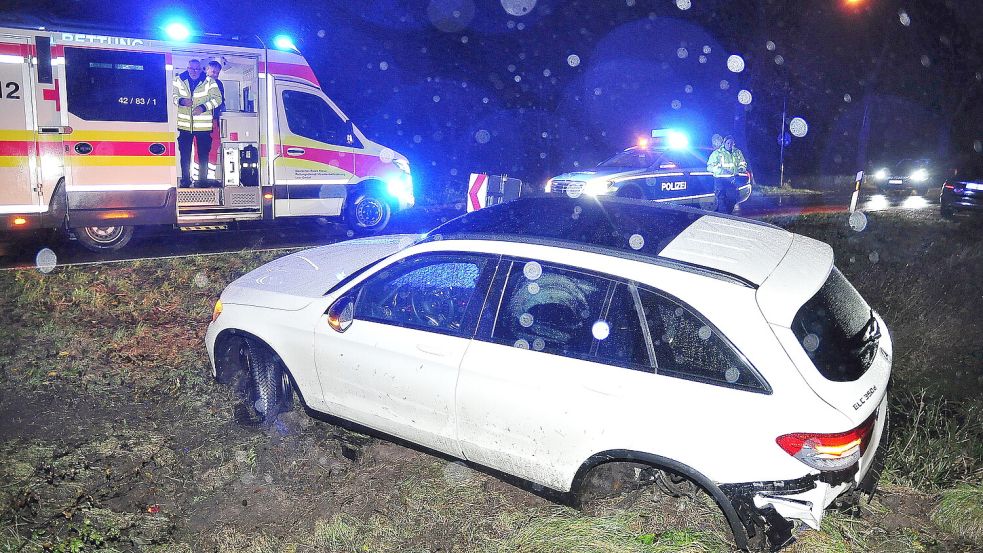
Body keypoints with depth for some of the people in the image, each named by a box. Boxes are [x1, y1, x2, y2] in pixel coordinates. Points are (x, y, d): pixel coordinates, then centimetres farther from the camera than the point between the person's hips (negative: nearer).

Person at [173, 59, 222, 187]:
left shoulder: (209, 82, -5)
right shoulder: (179, 80, 3)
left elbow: (217, 98, -7)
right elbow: (174, 95, 5)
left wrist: (203, 107, -22)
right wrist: (181, 101, -18)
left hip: (204, 125, -2)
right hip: (185, 124, 2)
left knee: (203, 155, 5)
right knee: (185, 155, 8)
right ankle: (185, 180, 19)